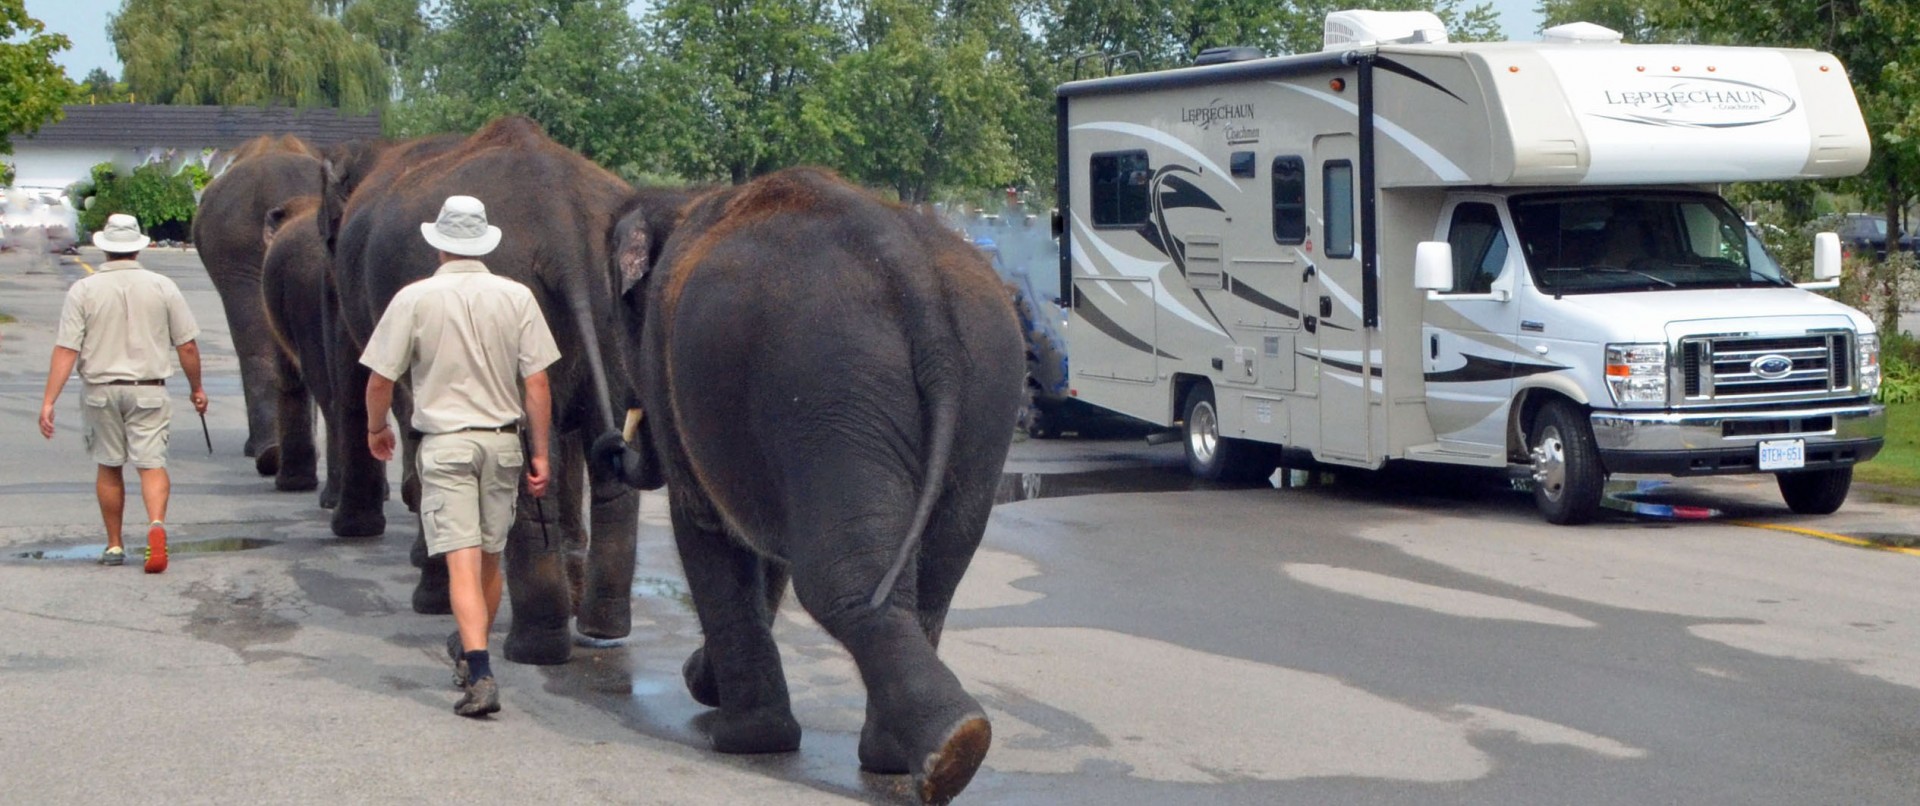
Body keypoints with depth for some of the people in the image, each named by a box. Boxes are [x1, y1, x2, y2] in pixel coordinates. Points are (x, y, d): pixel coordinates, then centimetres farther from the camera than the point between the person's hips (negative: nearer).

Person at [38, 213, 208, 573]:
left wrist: (48, 401, -9)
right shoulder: (162, 287, -1)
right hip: (149, 391, -1)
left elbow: (65, 350, -9)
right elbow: (187, 346, 0)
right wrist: (197, 389, 14)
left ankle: (114, 545, 21)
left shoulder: (84, 290, -4)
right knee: (152, 464, -1)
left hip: (101, 390, 1)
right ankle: (156, 523, -28)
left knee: (109, 467, 14)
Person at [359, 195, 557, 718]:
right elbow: (537, 383, -1)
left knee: (463, 561, -7)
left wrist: (376, 428, 16)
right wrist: (539, 453, 6)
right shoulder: (516, 297, 0)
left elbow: (380, 380, -3)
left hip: (445, 443, -3)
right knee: (490, 557, 17)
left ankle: (480, 674, -19)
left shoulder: (414, 299, -6)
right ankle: (469, 649, 34)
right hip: (502, 440, 3)